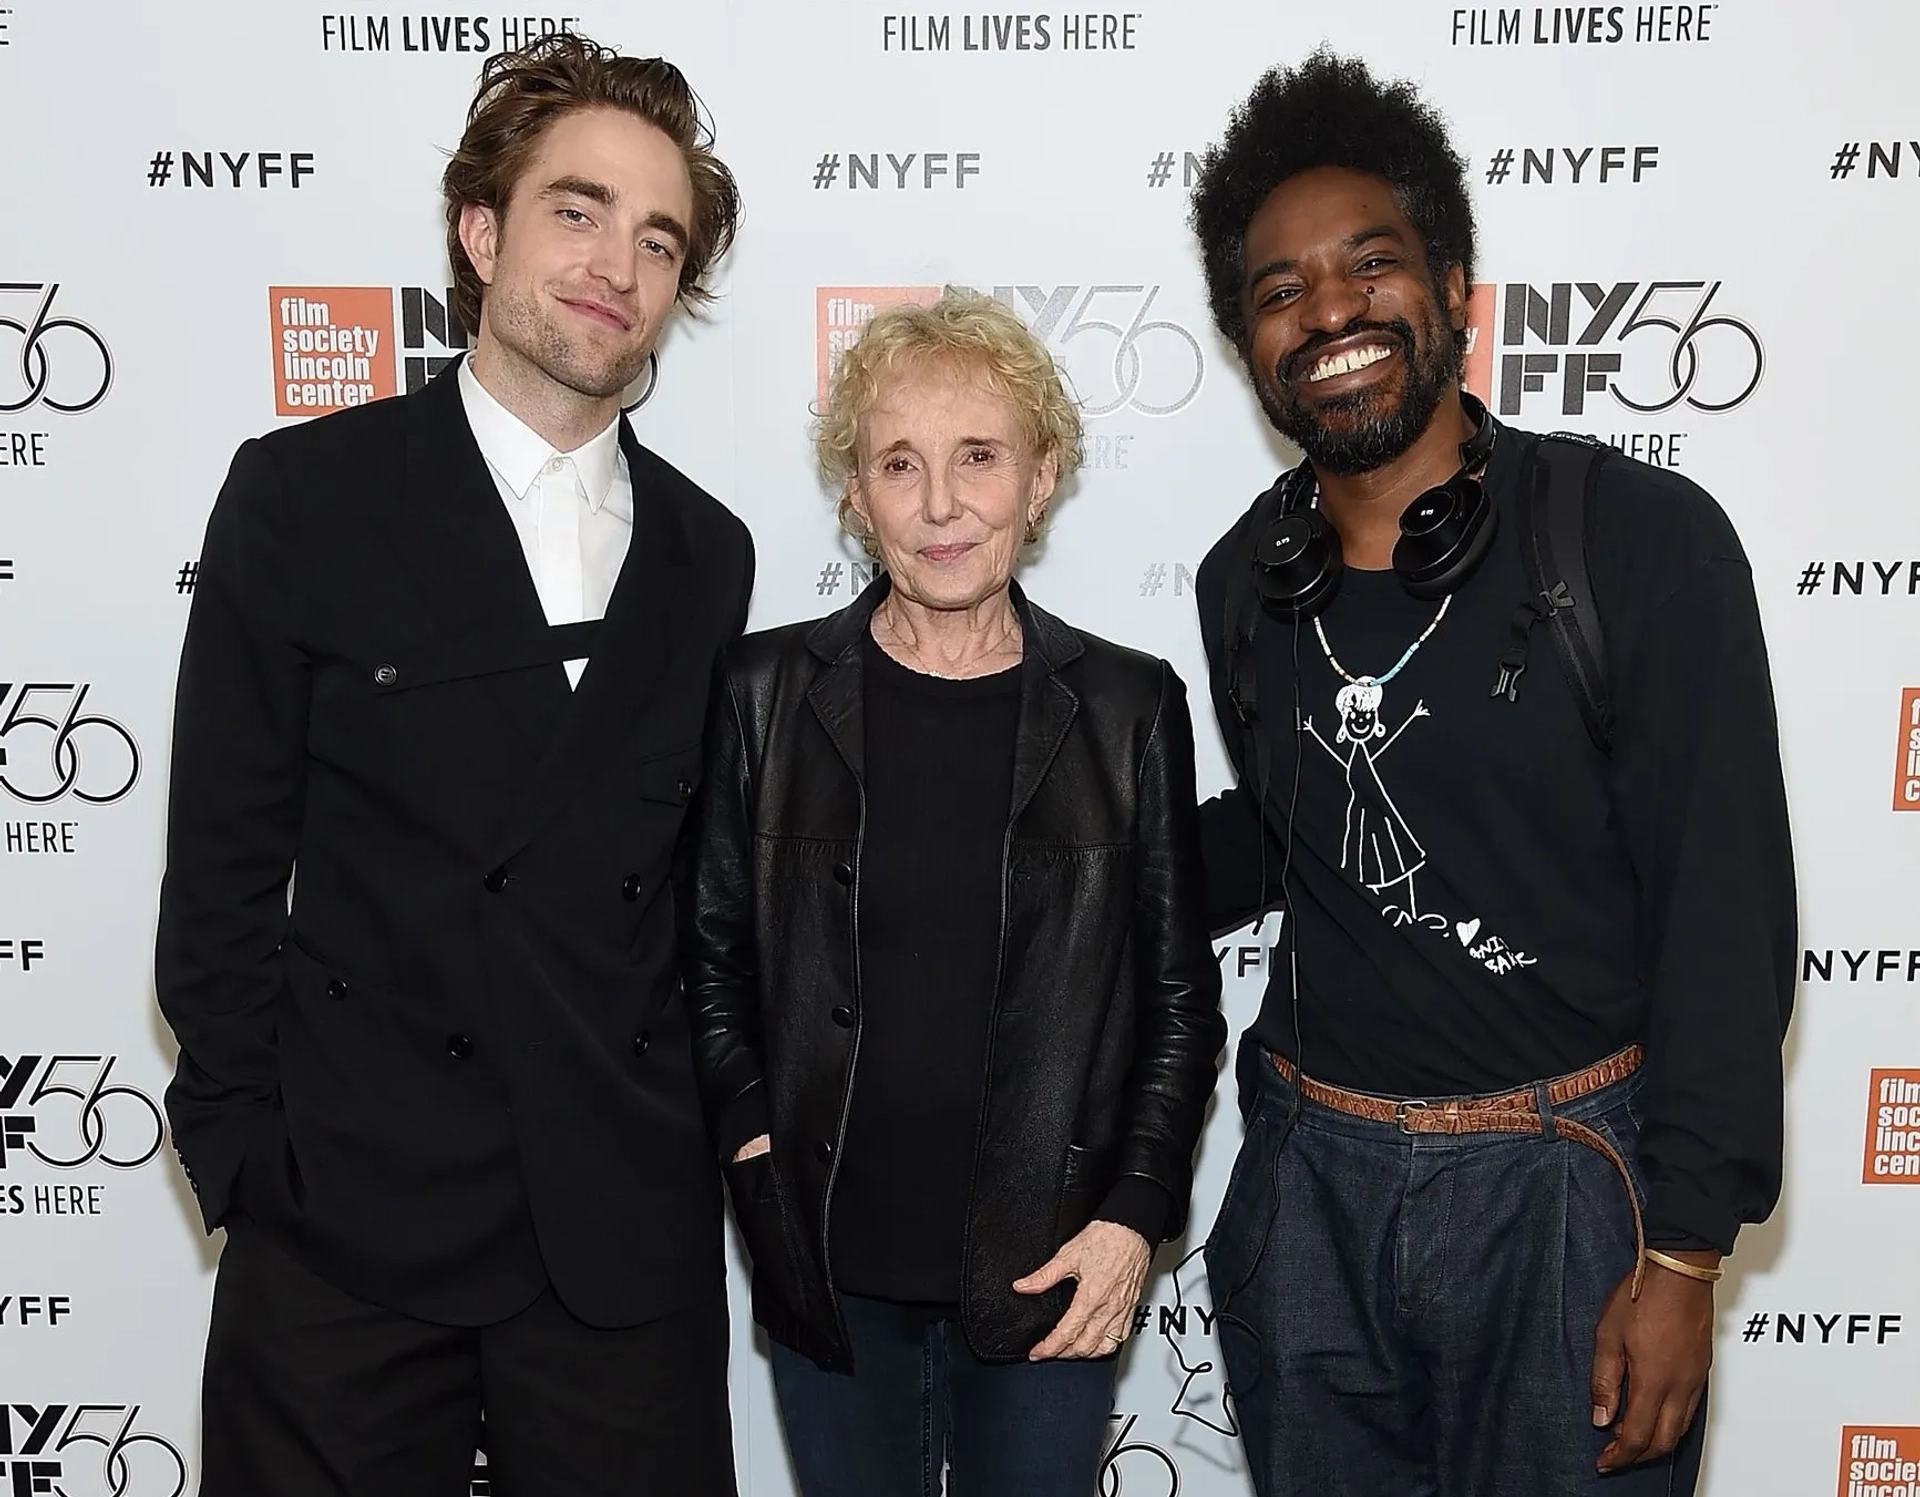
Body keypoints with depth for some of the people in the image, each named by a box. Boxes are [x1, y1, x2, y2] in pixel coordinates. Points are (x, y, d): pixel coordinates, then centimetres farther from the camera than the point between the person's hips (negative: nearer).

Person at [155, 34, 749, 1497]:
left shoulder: (706, 554, 7)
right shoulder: (303, 496, -2)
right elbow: (224, 861, -1)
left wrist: (696, 1129, 6)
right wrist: (243, 1149, -4)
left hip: (629, 1231, 3)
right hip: (349, 1215, -2)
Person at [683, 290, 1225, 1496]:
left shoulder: (1129, 708, -3)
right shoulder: (770, 691, -2)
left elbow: (1182, 999, 2)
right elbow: (712, 959, 5)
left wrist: (1136, 1215, -6)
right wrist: (754, 1149, -6)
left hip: (1052, 1273, 0)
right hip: (830, 1270, 1)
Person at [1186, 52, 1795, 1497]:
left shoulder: (1644, 538, -12)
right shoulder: (1245, 579, 2)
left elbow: (1725, 913, -12)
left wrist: (1684, 1255, -12)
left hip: (1560, 1187, -4)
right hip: (1308, 1177, 4)